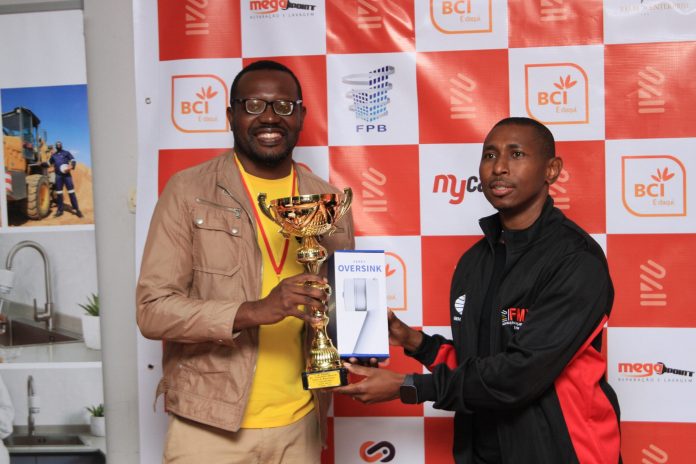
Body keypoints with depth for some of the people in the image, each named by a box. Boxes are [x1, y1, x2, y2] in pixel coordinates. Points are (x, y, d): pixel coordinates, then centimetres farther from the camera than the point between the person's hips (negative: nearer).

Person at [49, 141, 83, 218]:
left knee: (71, 192, -8)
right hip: (58, 175, 4)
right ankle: (60, 210, 11)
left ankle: (76, 209, -6)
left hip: (66, 174, -4)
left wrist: (71, 167, -19)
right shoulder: (53, 155, 18)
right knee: (59, 193, 5)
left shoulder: (66, 153, 8)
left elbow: (73, 160, 0)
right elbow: (49, 163, 31)